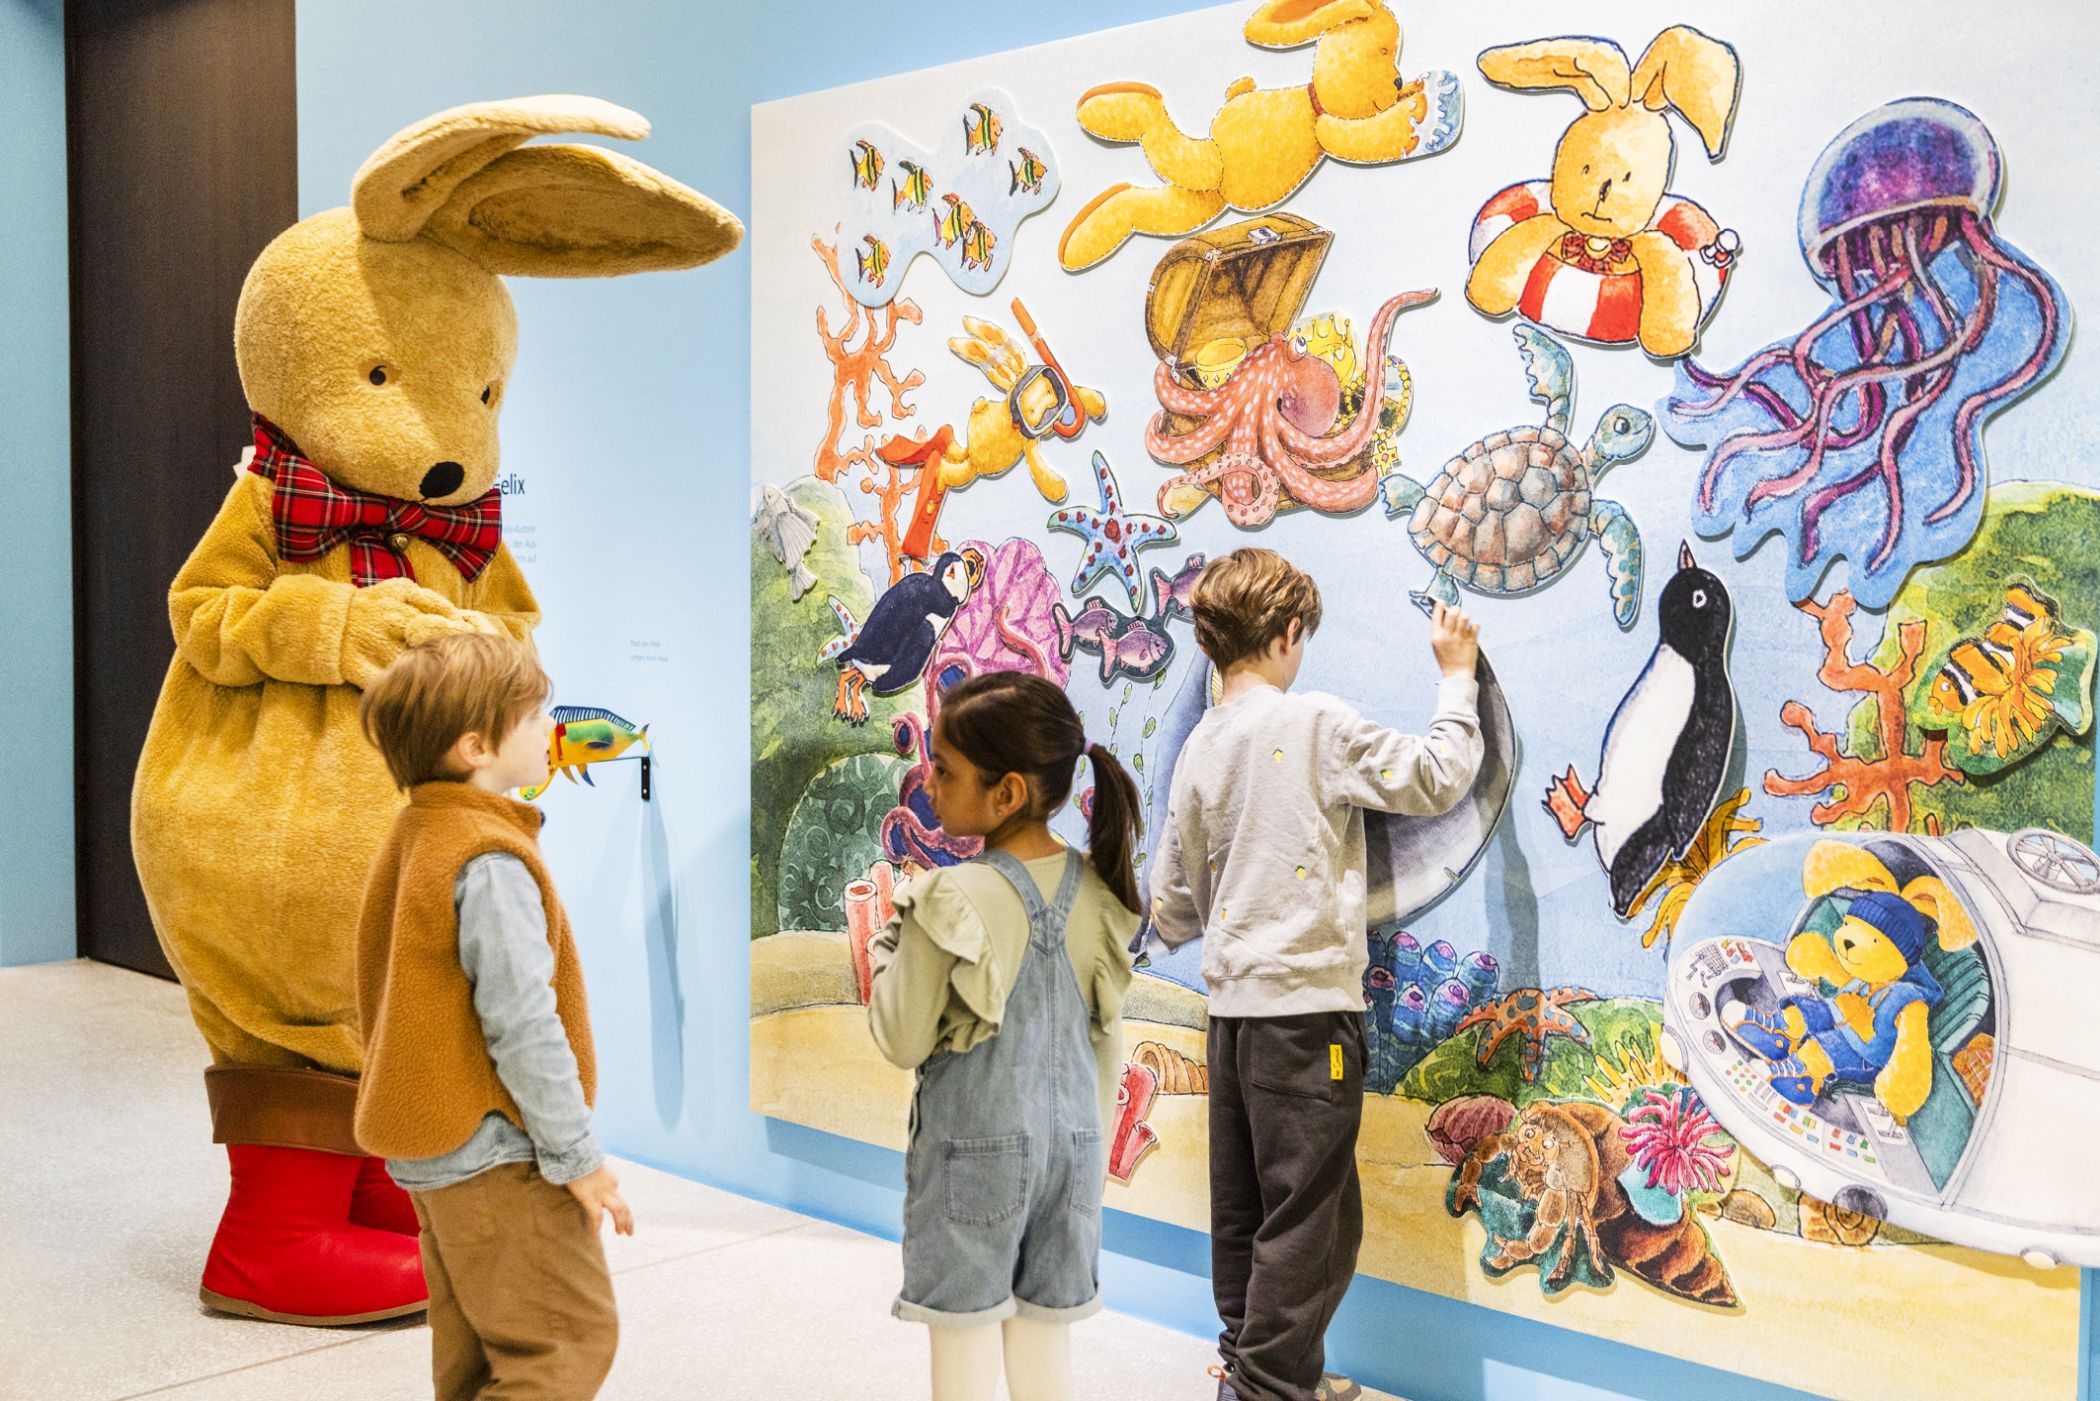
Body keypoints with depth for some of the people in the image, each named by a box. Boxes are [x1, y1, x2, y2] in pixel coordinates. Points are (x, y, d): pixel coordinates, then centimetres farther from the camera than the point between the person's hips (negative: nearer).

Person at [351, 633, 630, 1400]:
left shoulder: (416, 835, 9)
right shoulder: (491, 863, -21)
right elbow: (523, 1025, -24)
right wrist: (576, 1156, -17)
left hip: (432, 1154, 10)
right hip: (498, 1158, -10)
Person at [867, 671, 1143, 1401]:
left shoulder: (950, 901, -18)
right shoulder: (1096, 890, -1)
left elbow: (903, 1041, -11)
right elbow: (1107, 1039, 7)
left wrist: (887, 946, 3)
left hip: (973, 1149, -5)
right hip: (1070, 1143, 5)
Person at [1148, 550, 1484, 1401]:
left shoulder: (1198, 751, 9)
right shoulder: (1315, 725, -9)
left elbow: (1171, 914, 13)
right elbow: (1436, 779, -7)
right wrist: (1458, 677, 6)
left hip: (1231, 1003, 8)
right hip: (1306, 998, -7)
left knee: (1242, 1203, 15)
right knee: (1310, 1212, -1)